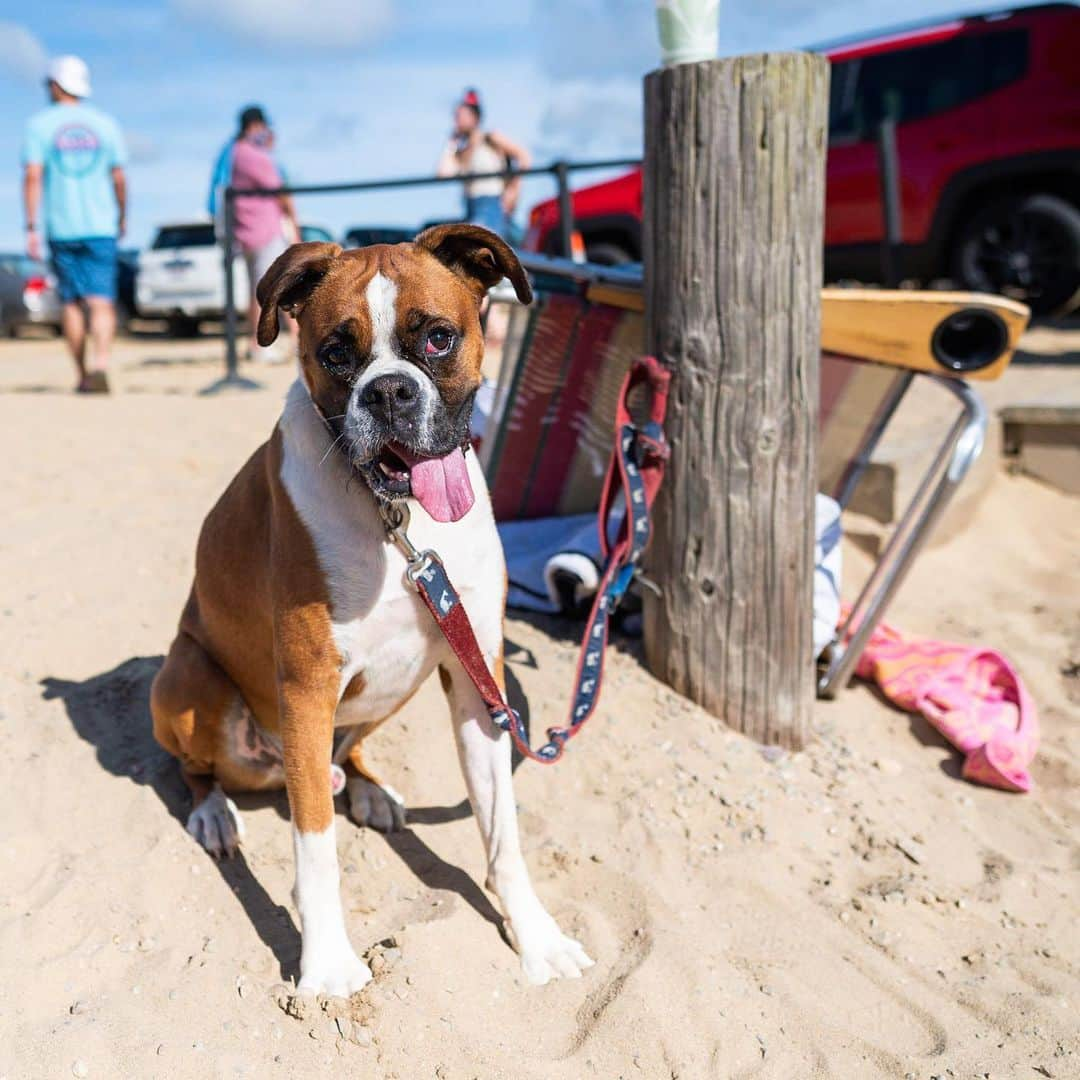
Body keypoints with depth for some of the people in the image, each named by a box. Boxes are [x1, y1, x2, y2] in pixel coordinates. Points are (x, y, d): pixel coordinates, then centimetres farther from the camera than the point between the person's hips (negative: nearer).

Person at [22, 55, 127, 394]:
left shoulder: (39, 123, 2)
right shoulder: (105, 122, 5)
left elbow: (32, 176, -7)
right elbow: (118, 178, 6)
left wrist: (31, 228, -7)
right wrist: (121, 218, 21)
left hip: (60, 227, 0)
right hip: (101, 226, 0)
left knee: (70, 302, 12)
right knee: (101, 302, -6)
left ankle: (82, 375, 16)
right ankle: (99, 367, -27)